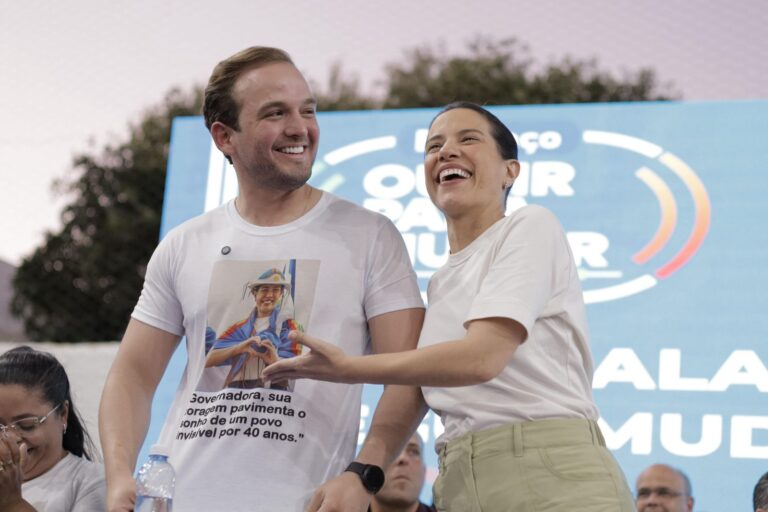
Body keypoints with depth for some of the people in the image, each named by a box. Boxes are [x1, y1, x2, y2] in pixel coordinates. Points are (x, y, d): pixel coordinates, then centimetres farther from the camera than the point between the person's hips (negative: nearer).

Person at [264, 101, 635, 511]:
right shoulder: (440, 285, 21)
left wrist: (349, 368, -6)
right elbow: (411, 386, 12)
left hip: (552, 477, -7)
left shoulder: (530, 227, -1)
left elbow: (481, 357, -14)